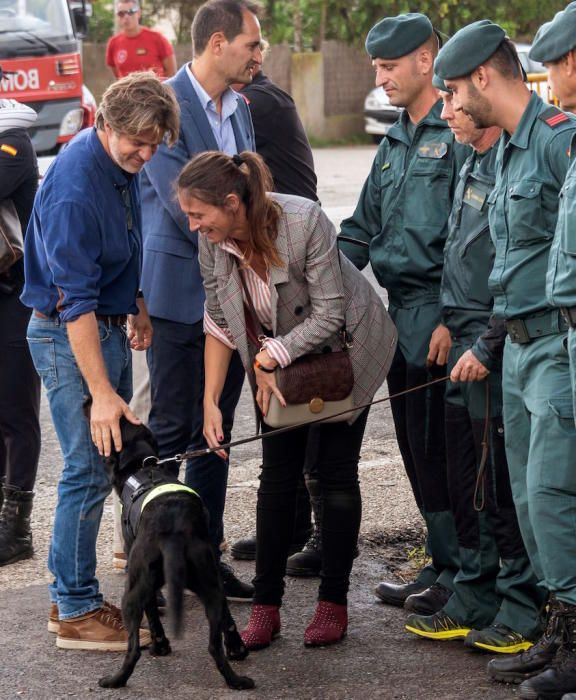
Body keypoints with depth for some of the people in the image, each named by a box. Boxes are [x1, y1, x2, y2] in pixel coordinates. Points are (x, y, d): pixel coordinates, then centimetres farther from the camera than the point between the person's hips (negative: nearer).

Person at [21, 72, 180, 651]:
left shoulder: (122, 164, 2)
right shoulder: (75, 187, -27)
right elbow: (75, 302, -29)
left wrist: (137, 306, 25)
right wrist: (101, 393, -30)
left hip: (108, 325, 9)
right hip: (68, 336, -9)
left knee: (111, 462, 12)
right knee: (90, 469, -8)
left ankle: (72, 597, 20)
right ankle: (76, 613, -1)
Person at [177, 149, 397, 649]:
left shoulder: (304, 222, -34)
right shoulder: (213, 242, -17)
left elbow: (329, 316, -28)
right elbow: (219, 324, -6)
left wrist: (269, 358, -28)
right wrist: (211, 401, -13)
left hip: (344, 348, -4)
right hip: (276, 355, 4)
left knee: (336, 472, -2)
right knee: (278, 473, 0)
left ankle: (333, 603, 7)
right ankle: (266, 605, 3)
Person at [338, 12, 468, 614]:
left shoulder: (460, 135, -10)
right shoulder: (394, 145, 19)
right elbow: (363, 228, 24)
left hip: (440, 315, -9)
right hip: (400, 315, 9)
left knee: (438, 446, -5)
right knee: (416, 450, 11)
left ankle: (459, 573, 4)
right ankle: (443, 565, 20)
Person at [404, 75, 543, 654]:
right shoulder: (473, 165, 14)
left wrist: (487, 346, -19)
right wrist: (452, 326, 16)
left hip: (499, 352, -9)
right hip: (465, 345, 9)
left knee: (504, 486, -3)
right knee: (466, 483, 14)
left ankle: (522, 612, 7)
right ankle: (474, 602, 23)